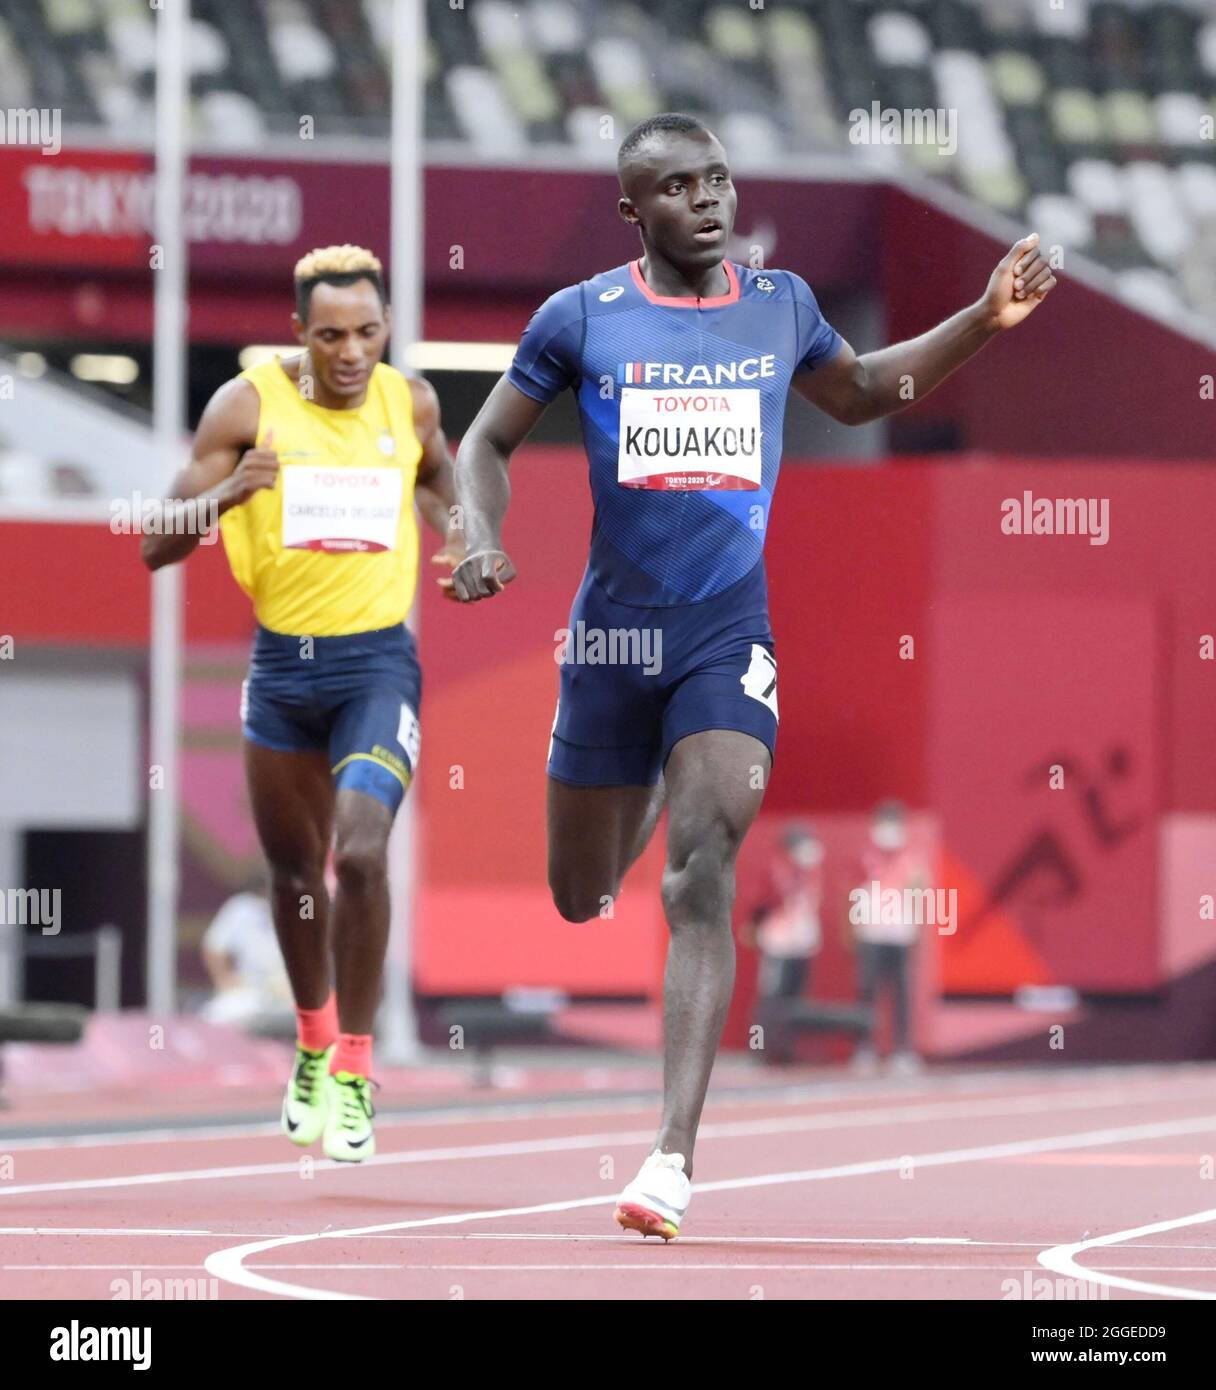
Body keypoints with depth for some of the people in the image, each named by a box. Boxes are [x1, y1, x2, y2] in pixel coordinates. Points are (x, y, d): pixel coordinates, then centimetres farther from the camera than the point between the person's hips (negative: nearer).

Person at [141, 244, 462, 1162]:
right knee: (294, 870, 16)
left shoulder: (409, 403, -3)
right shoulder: (249, 406, -9)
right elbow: (158, 545, -10)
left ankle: (354, 1071, -11)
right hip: (281, 665, 1)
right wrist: (232, 492, -28)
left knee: (361, 851, -22)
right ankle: (315, 1043, 42)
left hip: (377, 664, -1)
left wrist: (453, 535, 3)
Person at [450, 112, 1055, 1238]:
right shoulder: (582, 318, -2)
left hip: (729, 637, 0)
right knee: (580, 899, 12)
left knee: (701, 879, -18)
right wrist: (482, 543, -11)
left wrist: (983, 322, 15)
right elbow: (488, 441, 8)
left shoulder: (781, 306, 6)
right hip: (614, 631, 0)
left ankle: (674, 1154, -22)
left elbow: (858, 394, 25)